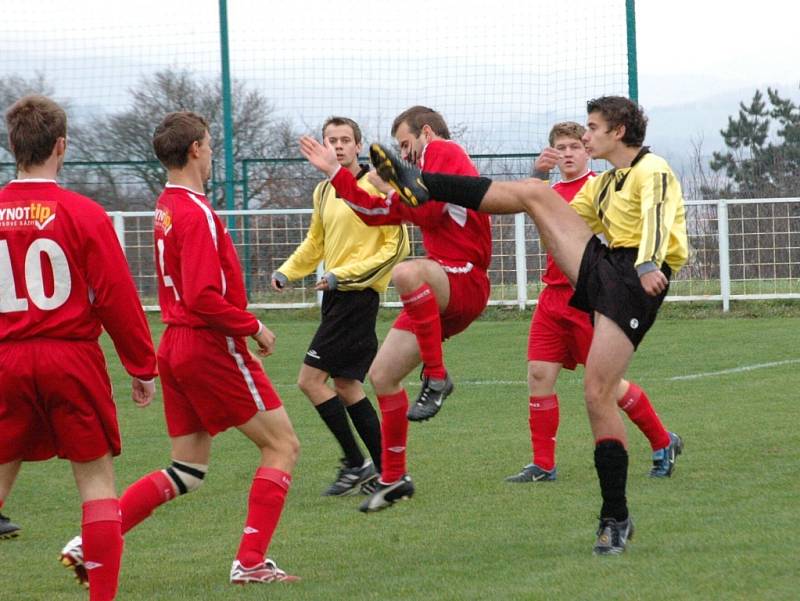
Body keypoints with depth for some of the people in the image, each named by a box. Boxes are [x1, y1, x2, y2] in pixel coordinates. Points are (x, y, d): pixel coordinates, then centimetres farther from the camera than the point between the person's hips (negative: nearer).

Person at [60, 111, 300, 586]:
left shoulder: (167, 207, 11)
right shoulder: (198, 213, -18)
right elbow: (204, 297, -25)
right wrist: (253, 327, -13)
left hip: (178, 345, 9)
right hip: (212, 346, -9)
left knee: (187, 471, 13)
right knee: (282, 444, 3)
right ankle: (251, 562, -1)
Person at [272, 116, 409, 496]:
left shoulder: (375, 187, -11)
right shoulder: (324, 192, 13)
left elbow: (398, 245, -13)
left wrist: (343, 274, -17)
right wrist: (286, 272, 10)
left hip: (359, 293, -9)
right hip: (336, 295, 9)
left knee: (310, 380, -12)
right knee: (345, 386, 11)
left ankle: (356, 464, -5)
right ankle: (384, 472, 16)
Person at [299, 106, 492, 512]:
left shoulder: (444, 152, -4)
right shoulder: (428, 166, 26)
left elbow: (428, 211, -17)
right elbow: (374, 213, 28)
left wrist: (391, 186, -3)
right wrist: (334, 172, 26)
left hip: (464, 281, -10)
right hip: (437, 296, 10)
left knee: (407, 273, -42)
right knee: (382, 375, 8)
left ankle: (437, 378, -30)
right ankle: (393, 479, 17)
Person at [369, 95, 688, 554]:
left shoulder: (652, 172, -3)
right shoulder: (603, 185, 25)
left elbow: (657, 217, -23)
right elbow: (563, 220, 37)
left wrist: (647, 264, -41)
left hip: (634, 285, -8)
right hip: (600, 267, 8)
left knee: (598, 394, -15)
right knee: (534, 192, 0)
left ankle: (616, 518, -10)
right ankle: (423, 186, -3)